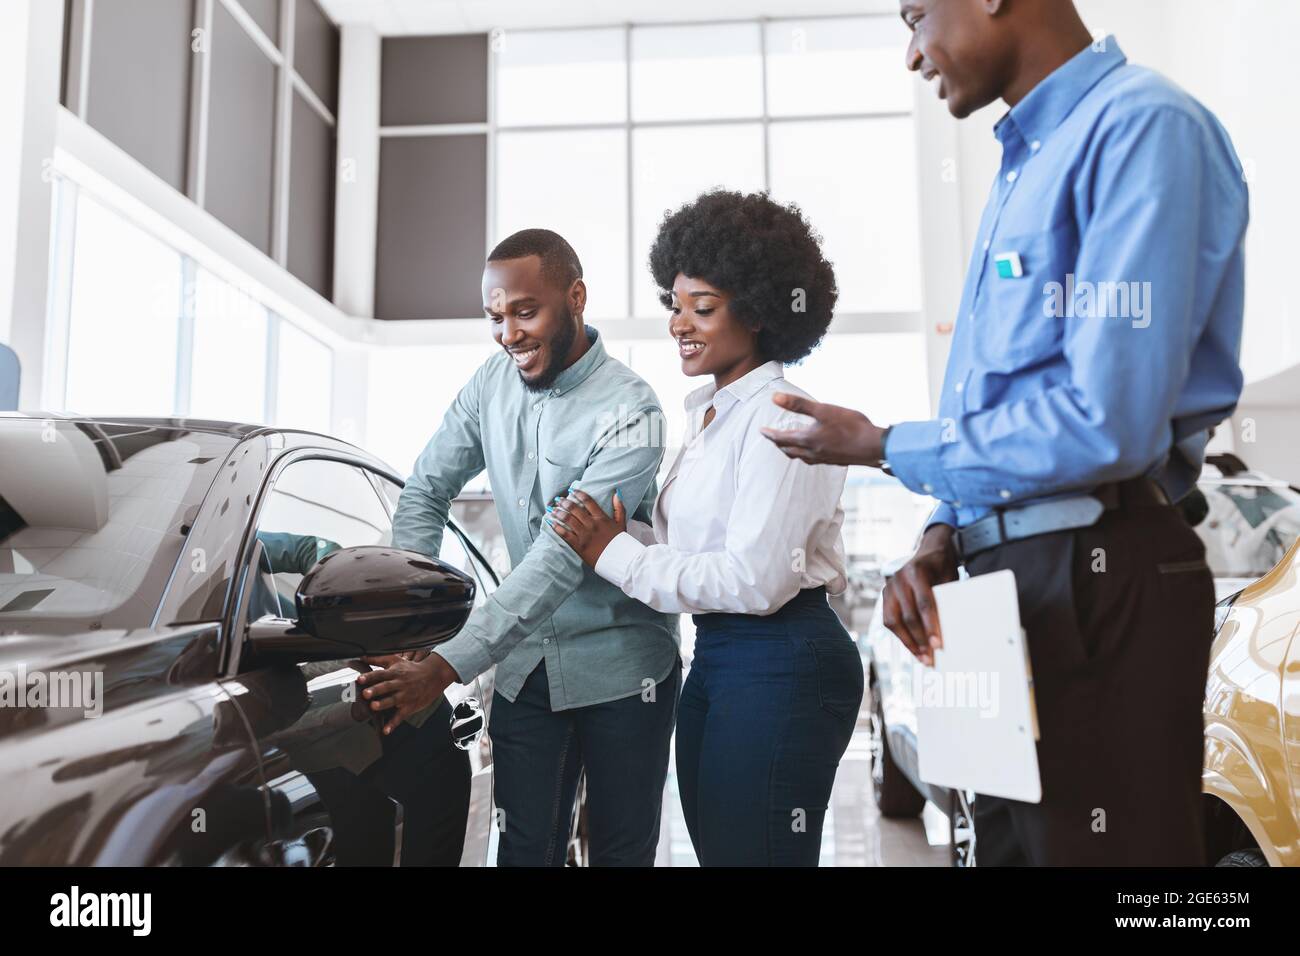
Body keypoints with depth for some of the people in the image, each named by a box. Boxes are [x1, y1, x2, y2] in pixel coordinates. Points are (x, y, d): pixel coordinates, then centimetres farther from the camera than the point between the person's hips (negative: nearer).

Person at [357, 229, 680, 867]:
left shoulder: (628, 410, -19)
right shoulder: (492, 384, 1)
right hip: (525, 667, 4)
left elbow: (562, 556, -25)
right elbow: (426, 491, 5)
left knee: (621, 851, 10)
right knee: (523, 849, 8)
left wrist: (449, 665, -29)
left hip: (619, 670, -4)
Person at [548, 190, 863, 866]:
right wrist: (619, 533, -5)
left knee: (751, 852, 3)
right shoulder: (709, 415, 14)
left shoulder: (779, 418, -14)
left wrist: (612, 554, -15)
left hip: (781, 666, -9)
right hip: (714, 659, 9)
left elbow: (754, 581, -22)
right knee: (714, 847, 18)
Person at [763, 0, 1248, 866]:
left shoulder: (1143, 129, -12)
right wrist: (944, 534, 2)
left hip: (1099, 581, -9)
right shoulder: (1026, 159, 16)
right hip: (1013, 572, 9)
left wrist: (885, 448, -9)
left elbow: (1106, 423, -21)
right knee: (1013, 840, 19)